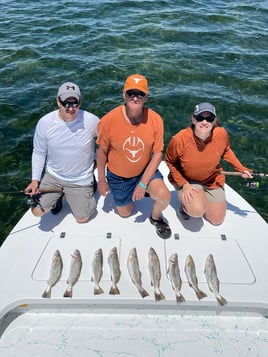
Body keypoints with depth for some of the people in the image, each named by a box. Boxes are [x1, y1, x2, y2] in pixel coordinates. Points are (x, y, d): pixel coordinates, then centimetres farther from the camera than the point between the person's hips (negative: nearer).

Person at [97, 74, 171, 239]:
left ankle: (156, 217, 10)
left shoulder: (155, 120, -22)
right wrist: (101, 180, -2)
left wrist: (143, 184, -19)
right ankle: (126, 195, 49)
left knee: (164, 196, -26)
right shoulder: (109, 120, -24)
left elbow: (158, 154, -15)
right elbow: (102, 151, -10)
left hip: (145, 170, 0)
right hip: (118, 176, 0)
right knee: (125, 213, 16)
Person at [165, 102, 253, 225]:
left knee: (217, 220, 15)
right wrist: (183, 184, -21)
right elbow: (169, 162, -14)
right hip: (186, 180, -3)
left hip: (212, 181, 4)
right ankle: (185, 202, 6)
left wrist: (241, 169, -7)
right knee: (197, 210, -31)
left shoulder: (222, 134, -23)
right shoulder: (179, 139, -32)